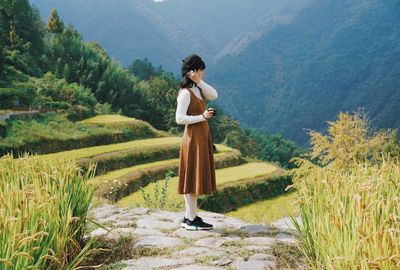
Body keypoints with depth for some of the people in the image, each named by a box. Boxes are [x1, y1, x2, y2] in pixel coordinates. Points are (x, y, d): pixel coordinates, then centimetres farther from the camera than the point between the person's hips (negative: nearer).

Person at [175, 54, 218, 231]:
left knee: (195, 178, 12)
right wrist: (202, 117, -22)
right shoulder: (185, 93, -15)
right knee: (193, 178, -5)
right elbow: (179, 118, -20)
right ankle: (191, 220, 1)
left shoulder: (197, 89, 12)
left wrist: (199, 81, -9)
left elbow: (214, 95, -2)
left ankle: (189, 217, 19)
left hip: (202, 137, 10)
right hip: (193, 138, -10)